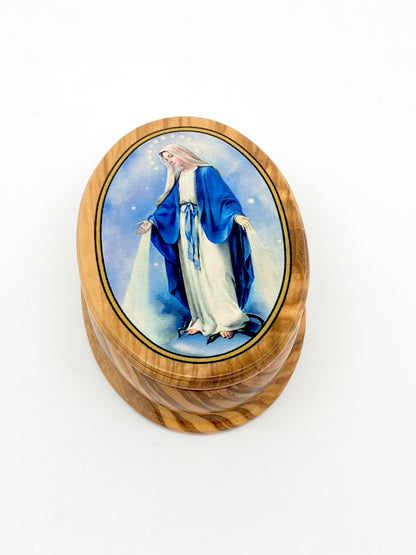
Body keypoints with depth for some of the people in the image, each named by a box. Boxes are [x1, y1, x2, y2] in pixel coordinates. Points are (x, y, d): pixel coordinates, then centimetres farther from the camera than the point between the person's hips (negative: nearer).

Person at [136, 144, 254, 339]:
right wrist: (152, 221, 10)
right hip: (185, 231, 6)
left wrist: (236, 214, -26)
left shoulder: (205, 172, -4)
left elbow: (224, 196, -12)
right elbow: (168, 204, 17)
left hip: (207, 229, -6)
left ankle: (227, 320, -4)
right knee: (193, 275, 4)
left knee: (214, 272, -9)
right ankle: (203, 319, 10)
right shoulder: (177, 179, 14)